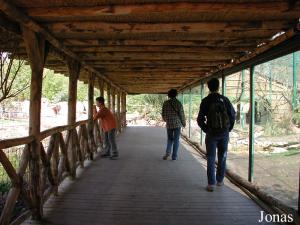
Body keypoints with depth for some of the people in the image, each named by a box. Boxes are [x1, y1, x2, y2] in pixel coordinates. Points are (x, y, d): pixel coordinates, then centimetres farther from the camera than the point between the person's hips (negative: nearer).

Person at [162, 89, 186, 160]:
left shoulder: (165, 103, -2)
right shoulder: (178, 103, -8)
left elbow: (163, 114, 4)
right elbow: (181, 114, -7)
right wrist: (184, 123, 8)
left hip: (169, 124, 2)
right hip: (177, 124, -2)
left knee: (170, 139, 17)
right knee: (176, 140, 7)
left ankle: (168, 152, -1)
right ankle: (174, 156, 8)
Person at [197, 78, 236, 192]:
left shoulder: (206, 101, -6)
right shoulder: (225, 99, -1)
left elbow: (200, 119, -8)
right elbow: (233, 115, 0)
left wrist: (206, 130, 6)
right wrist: (228, 129, 10)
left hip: (211, 133, -2)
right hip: (224, 133, 2)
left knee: (211, 159, 4)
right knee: (222, 157, 15)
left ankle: (211, 184, 2)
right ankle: (220, 180, 25)